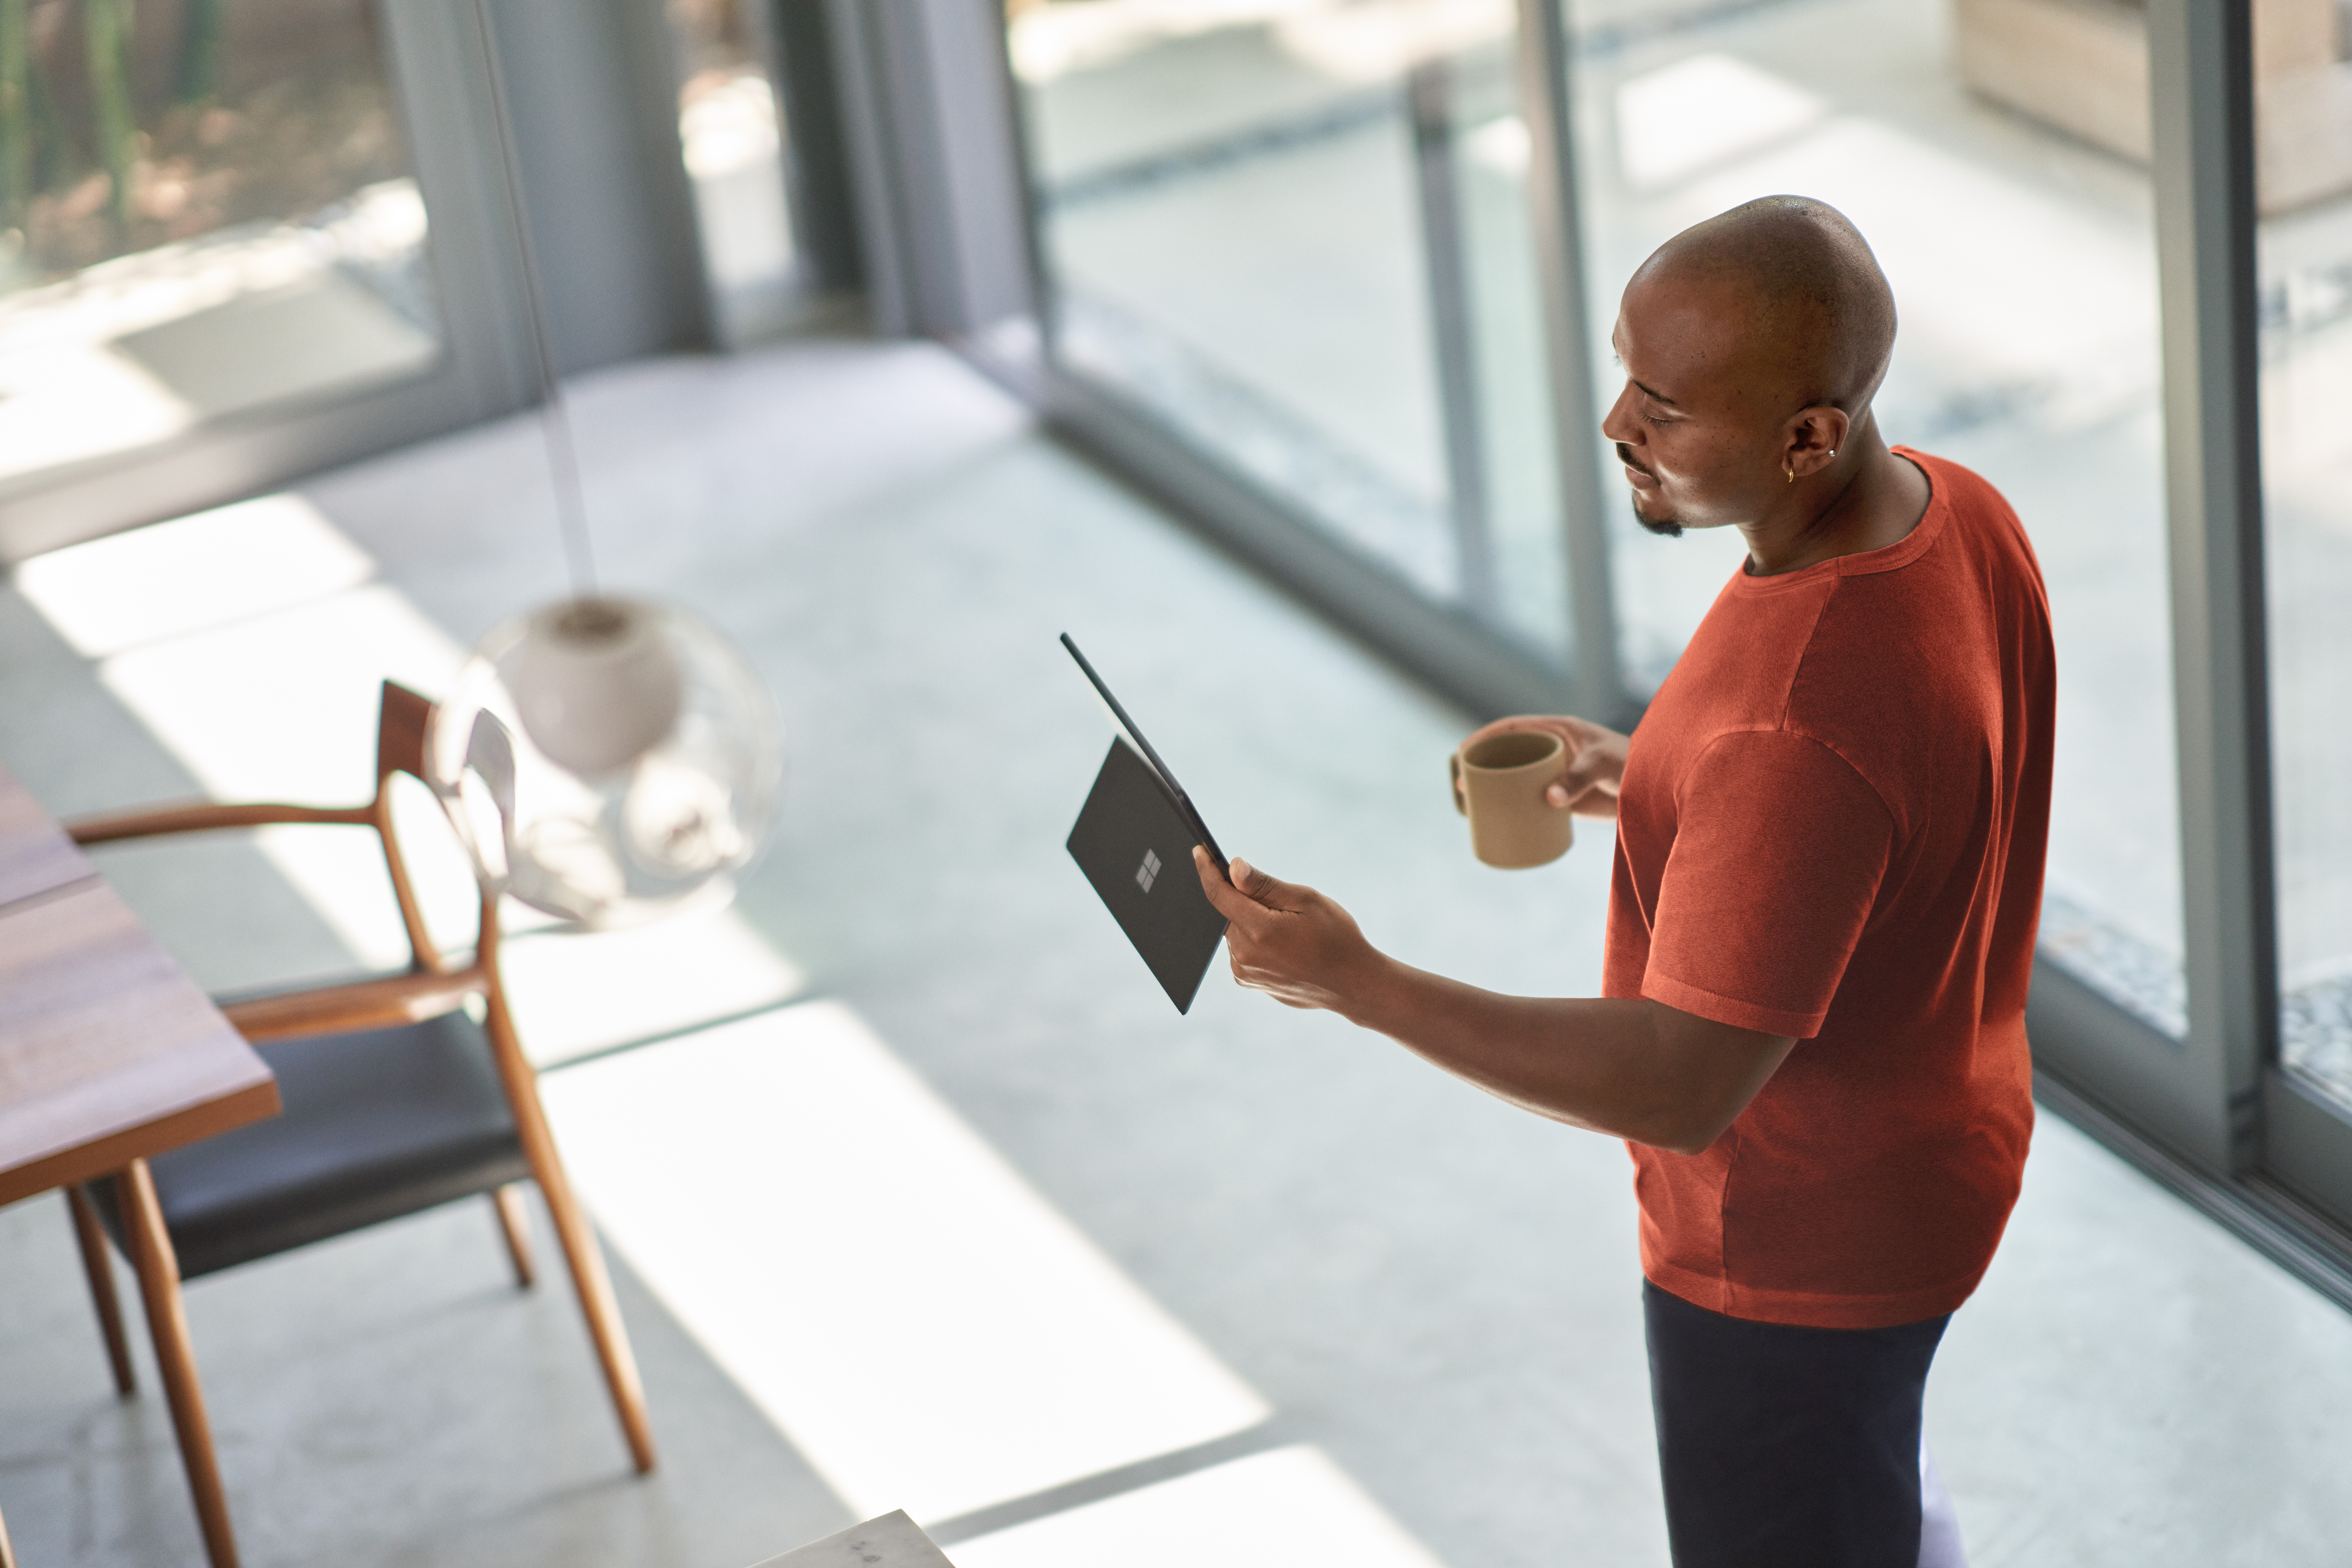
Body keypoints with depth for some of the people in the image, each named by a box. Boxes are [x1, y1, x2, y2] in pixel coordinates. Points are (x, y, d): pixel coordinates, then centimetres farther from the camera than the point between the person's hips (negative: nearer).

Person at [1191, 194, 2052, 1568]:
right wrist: (1645, 774, 2)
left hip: (1798, 1241, -9)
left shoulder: (1797, 735, -40)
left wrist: (1358, 981, -33)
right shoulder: (1959, 516, -10)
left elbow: (1680, 1090, -35)